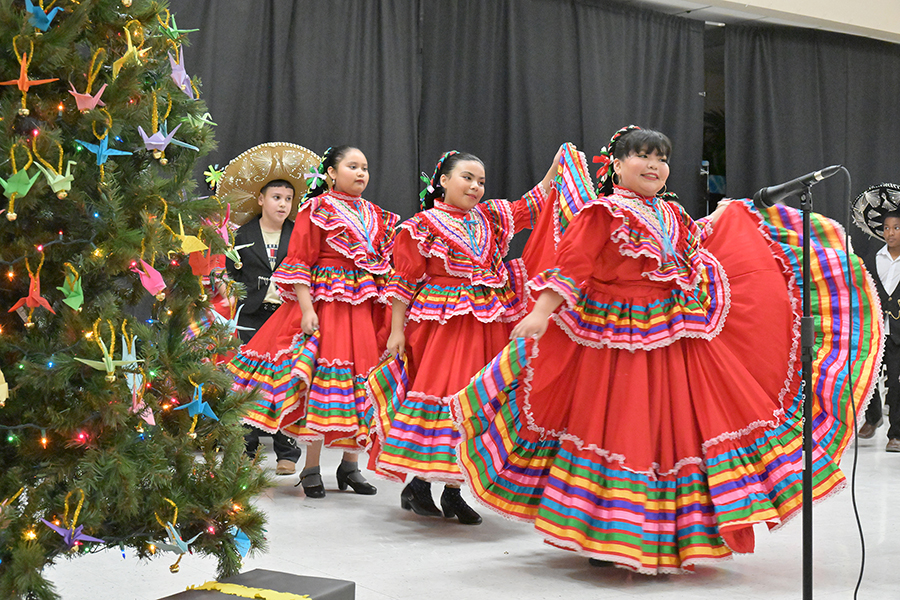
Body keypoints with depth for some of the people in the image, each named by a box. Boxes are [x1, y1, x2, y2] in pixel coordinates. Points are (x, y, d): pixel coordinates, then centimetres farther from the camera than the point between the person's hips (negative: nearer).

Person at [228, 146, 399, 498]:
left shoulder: (374, 215, 16)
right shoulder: (317, 209, -3)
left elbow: (385, 265, 19)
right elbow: (300, 262, -8)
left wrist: (387, 316, 12)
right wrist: (307, 309, -18)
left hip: (365, 308, 6)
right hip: (325, 302, -6)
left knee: (361, 382, 5)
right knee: (321, 378, -7)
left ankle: (350, 464, 16)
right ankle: (311, 469, 2)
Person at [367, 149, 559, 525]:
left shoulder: (491, 217, 14)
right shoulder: (424, 224, -2)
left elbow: (532, 204, 20)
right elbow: (404, 281, -3)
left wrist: (555, 169, 10)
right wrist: (396, 330, -7)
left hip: (486, 325, 6)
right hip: (441, 324, -6)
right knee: (437, 392, -9)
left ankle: (452, 491, 12)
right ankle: (418, 484, 2)